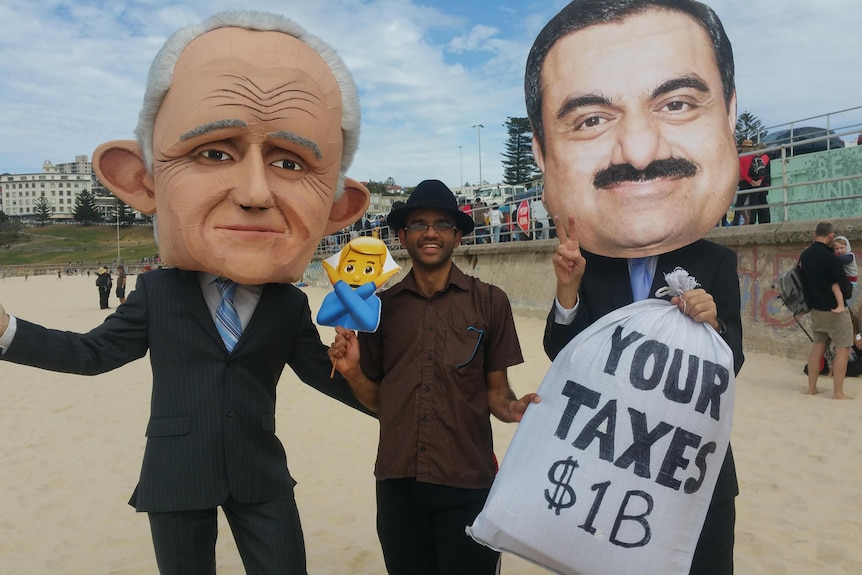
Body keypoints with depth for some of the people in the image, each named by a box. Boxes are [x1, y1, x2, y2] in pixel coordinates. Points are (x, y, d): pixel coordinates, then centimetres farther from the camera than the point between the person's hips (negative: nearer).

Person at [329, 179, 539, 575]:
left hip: (467, 482, -2)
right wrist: (352, 370, -9)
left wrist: (514, 408, -19)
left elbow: (495, 392, 1)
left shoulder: (489, 302, -3)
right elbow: (377, 399, 9)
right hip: (397, 481, 3)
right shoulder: (382, 306, 4)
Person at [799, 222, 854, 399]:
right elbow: (844, 283, -14)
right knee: (843, 350, 1)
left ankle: (812, 388, 16)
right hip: (835, 310, -7)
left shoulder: (804, 255, 2)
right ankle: (838, 393, 1)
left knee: (817, 347, 13)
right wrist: (845, 296, 5)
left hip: (815, 309, 7)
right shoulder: (829, 257, -19)